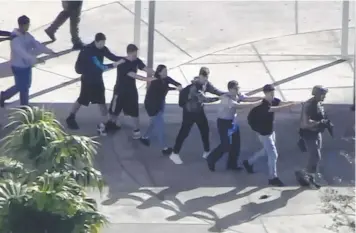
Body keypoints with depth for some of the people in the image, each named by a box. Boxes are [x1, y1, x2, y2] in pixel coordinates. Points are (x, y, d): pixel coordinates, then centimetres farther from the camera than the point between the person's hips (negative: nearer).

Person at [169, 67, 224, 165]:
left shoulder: (206, 84, -5)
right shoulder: (194, 87, -31)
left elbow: (215, 90, -4)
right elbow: (204, 99, -37)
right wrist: (219, 98, -40)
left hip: (199, 110, 8)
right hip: (189, 112, -8)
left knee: (205, 130, 13)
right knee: (184, 132, -3)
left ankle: (207, 152, 28)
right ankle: (175, 154, 5)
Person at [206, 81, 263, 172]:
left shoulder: (238, 95, -4)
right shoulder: (226, 99, -29)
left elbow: (248, 99, -16)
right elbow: (238, 105, -40)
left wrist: (263, 98, -30)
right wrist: (255, 104, -45)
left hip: (233, 121, 8)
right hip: (224, 122, -8)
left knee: (236, 143, 10)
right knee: (226, 145, -5)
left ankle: (232, 164, 24)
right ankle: (211, 159, 17)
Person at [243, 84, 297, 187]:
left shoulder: (273, 100, -4)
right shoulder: (262, 105, -30)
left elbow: (282, 103, -20)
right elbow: (275, 109, -45)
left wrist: (292, 102, -41)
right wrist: (290, 105, -51)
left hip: (270, 131, 9)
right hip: (264, 133, -9)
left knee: (267, 150, 26)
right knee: (273, 154, -5)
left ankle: (249, 162, 43)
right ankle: (273, 178, 6)